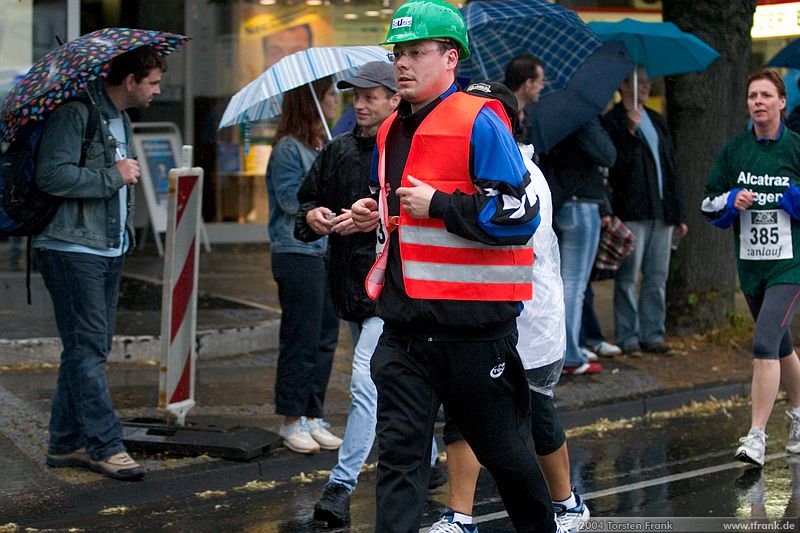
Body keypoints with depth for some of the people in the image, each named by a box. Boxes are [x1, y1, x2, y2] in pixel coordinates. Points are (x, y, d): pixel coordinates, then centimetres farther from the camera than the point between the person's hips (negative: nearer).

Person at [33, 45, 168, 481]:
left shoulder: (121, 121, 19)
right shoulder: (75, 113, -12)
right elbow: (52, 175, -23)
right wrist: (113, 176, -15)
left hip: (110, 250, 10)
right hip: (71, 249, -10)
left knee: (88, 348, 11)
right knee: (87, 348, -8)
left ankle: (66, 443, 17)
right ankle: (105, 445, -7)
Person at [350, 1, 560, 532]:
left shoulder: (479, 123, -10)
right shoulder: (393, 132, 13)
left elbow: (519, 217, -18)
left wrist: (436, 204, -18)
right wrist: (377, 215, 9)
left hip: (472, 324, -6)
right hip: (404, 324, 6)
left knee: (502, 448, 11)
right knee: (399, 451, 0)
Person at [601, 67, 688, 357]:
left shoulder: (656, 121, 19)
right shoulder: (612, 122, -3)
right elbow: (615, 165, -12)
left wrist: (678, 213, 15)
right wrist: (631, 131, -21)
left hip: (661, 212, 7)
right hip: (631, 211, -7)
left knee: (657, 278, 7)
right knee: (628, 277, -3)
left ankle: (652, 335, 13)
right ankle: (627, 336, 3)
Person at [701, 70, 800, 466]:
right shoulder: (733, 151, 6)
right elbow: (709, 206, 10)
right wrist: (732, 201, -9)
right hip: (750, 265, 5)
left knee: (764, 344, -19)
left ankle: (756, 437, -17)